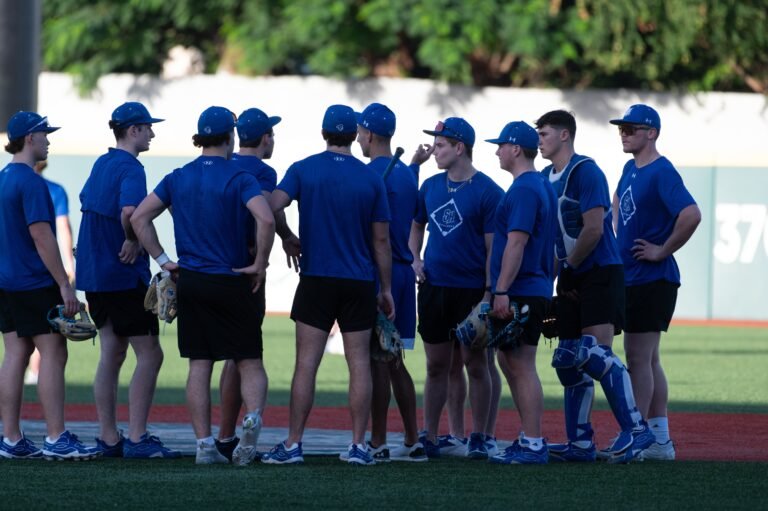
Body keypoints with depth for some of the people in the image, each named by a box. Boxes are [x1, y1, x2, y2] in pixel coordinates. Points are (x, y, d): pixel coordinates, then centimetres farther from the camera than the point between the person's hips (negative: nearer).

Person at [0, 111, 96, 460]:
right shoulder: (30, 182, -15)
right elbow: (41, 235, -19)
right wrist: (64, 284, -17)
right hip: (36, 284, -9)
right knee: (53, 354, -6)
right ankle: (56, 439, -9)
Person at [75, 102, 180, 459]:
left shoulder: (102, 164, 13)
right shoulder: (129, 167, -15)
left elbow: (86, 203, 24)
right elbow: (129, 211, -32)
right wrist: (133, 242, -14)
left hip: (94, 274, 9)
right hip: (125, 277, -9)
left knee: (111, 354, 12)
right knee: (149, 354, -5)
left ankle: (108, 439, 12)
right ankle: (136, 439, -9)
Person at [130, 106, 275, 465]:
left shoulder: (178, 179, 6)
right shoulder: (239, 179, -8)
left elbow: (139, 217, 4)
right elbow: (266, 219, -24)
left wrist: (163, 260, 5)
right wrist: (260, 264, -12)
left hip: (191, 283, 3)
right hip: (234, 284, -3)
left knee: (199, 364, 6)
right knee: (249, 361, 6)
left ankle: (204, 445, 3)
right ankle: (253, 416, -22)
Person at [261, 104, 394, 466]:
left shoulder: (303, 170, -1)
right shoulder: (371, 179, 2)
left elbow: (270, 208, -15)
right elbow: (381, 239, 4)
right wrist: (386, 289, 11)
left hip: (316, 279, -1)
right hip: (360, 284, 1)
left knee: (306, 362, -1)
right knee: (359, 363, 4)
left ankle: (293, 445, -3)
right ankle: (358, 446, 3)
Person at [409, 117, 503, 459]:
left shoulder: (487, 192, -9)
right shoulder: (431, 187, 9)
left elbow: (493, 247, -10)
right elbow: (417, 225, 23)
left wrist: (489, 294, -14)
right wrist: (415, 259, 6)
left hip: (472, 290, -5)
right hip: (434, 286, 5)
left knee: (475, 363, 1)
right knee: (436, 365, 8)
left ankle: (478, 438, 8)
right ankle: (429, 437, 12)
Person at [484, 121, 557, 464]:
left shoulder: (523, 189, -15)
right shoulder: (543, 186, 16)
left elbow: (516, 243, -21)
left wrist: (501, 292, -23)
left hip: (520, 293, -10)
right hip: (537, 290, 10)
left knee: (522, 366, -8)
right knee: (511, 361, 16)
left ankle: (533, 446, -8)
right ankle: (529, 438, 20)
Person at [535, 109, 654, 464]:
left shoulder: (585, 172, -12)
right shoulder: (546, 177, 14)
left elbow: (593, 229, -18)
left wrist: (569, 265, -9)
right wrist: (551, 275, 7)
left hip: (600, 272, -9)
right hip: (570, 281, 9)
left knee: (595, 353, -19)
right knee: (568, 359, 7)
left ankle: (635, 429, -16)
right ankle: (580, 443, 13)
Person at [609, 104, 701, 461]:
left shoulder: (661, 173, -16)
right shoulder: (630, 169, 13)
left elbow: (691, 215, -30)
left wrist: (663, 250, -21)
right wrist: (618, 238, 20)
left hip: (653, 279, -10)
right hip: (631, 277, 10)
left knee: (638, 358, -9)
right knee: (647, 359, 12)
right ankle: (660, 441, 17)